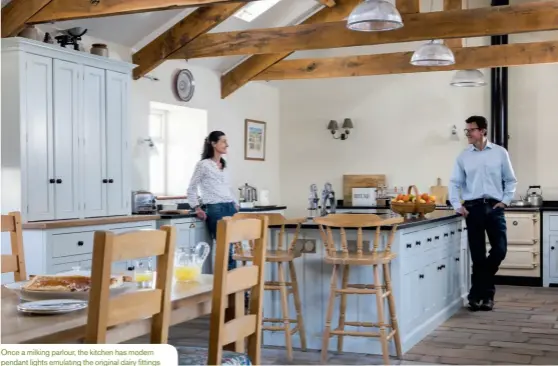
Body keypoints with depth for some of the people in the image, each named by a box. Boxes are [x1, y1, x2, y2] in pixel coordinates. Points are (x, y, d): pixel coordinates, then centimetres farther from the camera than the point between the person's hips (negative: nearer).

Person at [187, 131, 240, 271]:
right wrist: (197, 208, -7)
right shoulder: (203, 164, -3)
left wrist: (236, 205, 17)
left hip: (230, 208, 7)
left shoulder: (224, 165, 17)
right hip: (215, 210, -7)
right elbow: (191, 189, 0)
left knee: (230, 249, 4)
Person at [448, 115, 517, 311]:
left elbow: (510, 180, 9)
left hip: (494, 207, 0)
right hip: (473, 208, 0)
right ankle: (484, 293, 14)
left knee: (500, 249, -6)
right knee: (477, 254, 1)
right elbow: (454, 183, 7)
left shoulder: (500, 153, 3)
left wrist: (505, 201, 0)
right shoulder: (463, 156, 5)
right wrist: (457, 206, -4)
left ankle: (478, 293, 16)